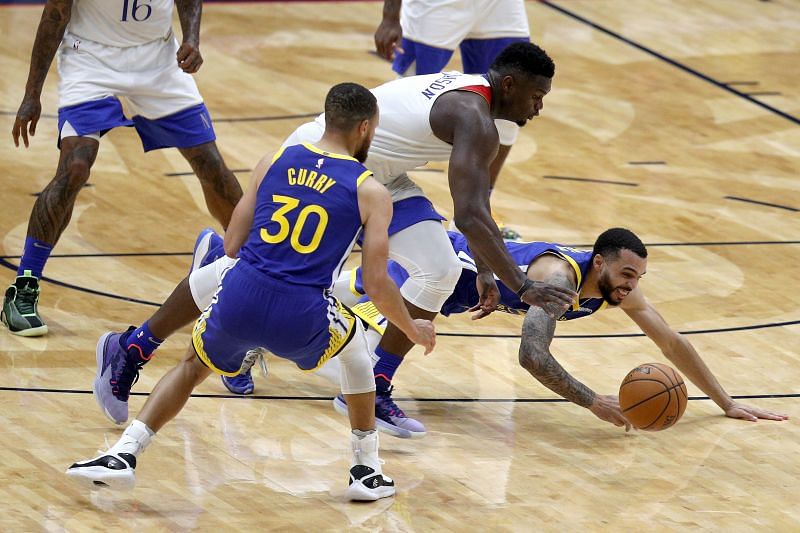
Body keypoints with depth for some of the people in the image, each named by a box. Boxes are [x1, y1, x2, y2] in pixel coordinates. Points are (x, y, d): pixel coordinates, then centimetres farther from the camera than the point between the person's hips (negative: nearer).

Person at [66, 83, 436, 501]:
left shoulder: (274, 162, 13)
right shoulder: (371, 193, 6)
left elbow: (232, 246, 15)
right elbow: (377, 286, 4)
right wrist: (414, 330, 22)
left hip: (238, 302, 2)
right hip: (300, 321, -2)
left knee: (193, 365, 32)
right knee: (355, 345, 33)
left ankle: (123, 455, 14)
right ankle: (367, 471, 33)